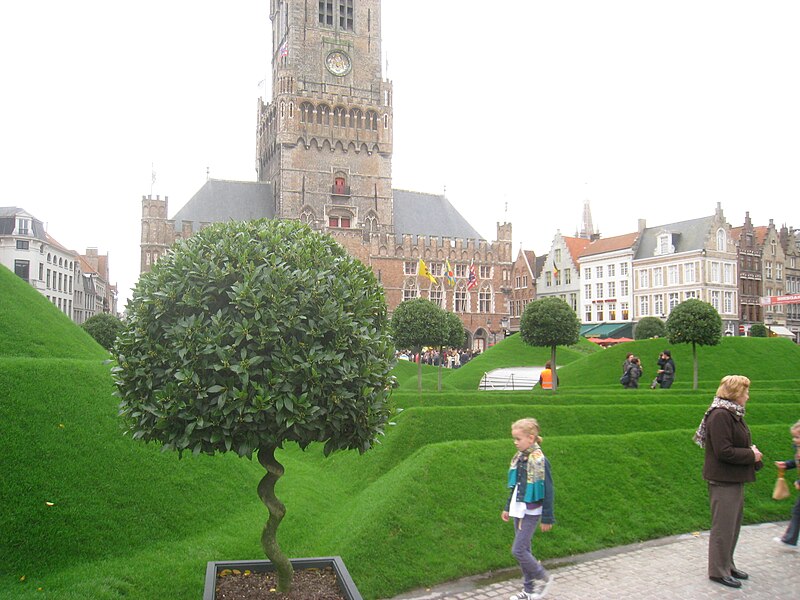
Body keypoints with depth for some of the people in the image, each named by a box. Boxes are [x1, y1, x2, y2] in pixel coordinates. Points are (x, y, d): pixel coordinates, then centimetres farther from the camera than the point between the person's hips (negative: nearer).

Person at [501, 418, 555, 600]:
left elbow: (548, 491, -14)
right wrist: (508, 508, 17)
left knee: (518, 550, -7)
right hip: (519, 510, 7)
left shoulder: (539, 460, -18)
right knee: (524, 549, 12)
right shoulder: (519, 458, 4)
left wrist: (547, 518, -11)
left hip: (531, 512, -7)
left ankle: (543, 578, 14)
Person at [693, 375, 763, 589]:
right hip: (723, 481, -10)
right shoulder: (720, 415, -21)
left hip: (735, 479, 10)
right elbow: (724, 452, -24)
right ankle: (718, 571, 13)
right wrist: (751, 455, -14)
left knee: (733, 525, 19)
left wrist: (751, 449, 2)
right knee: (723, 526, 0)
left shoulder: (733, 414, 11)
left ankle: (727, 565, 33)